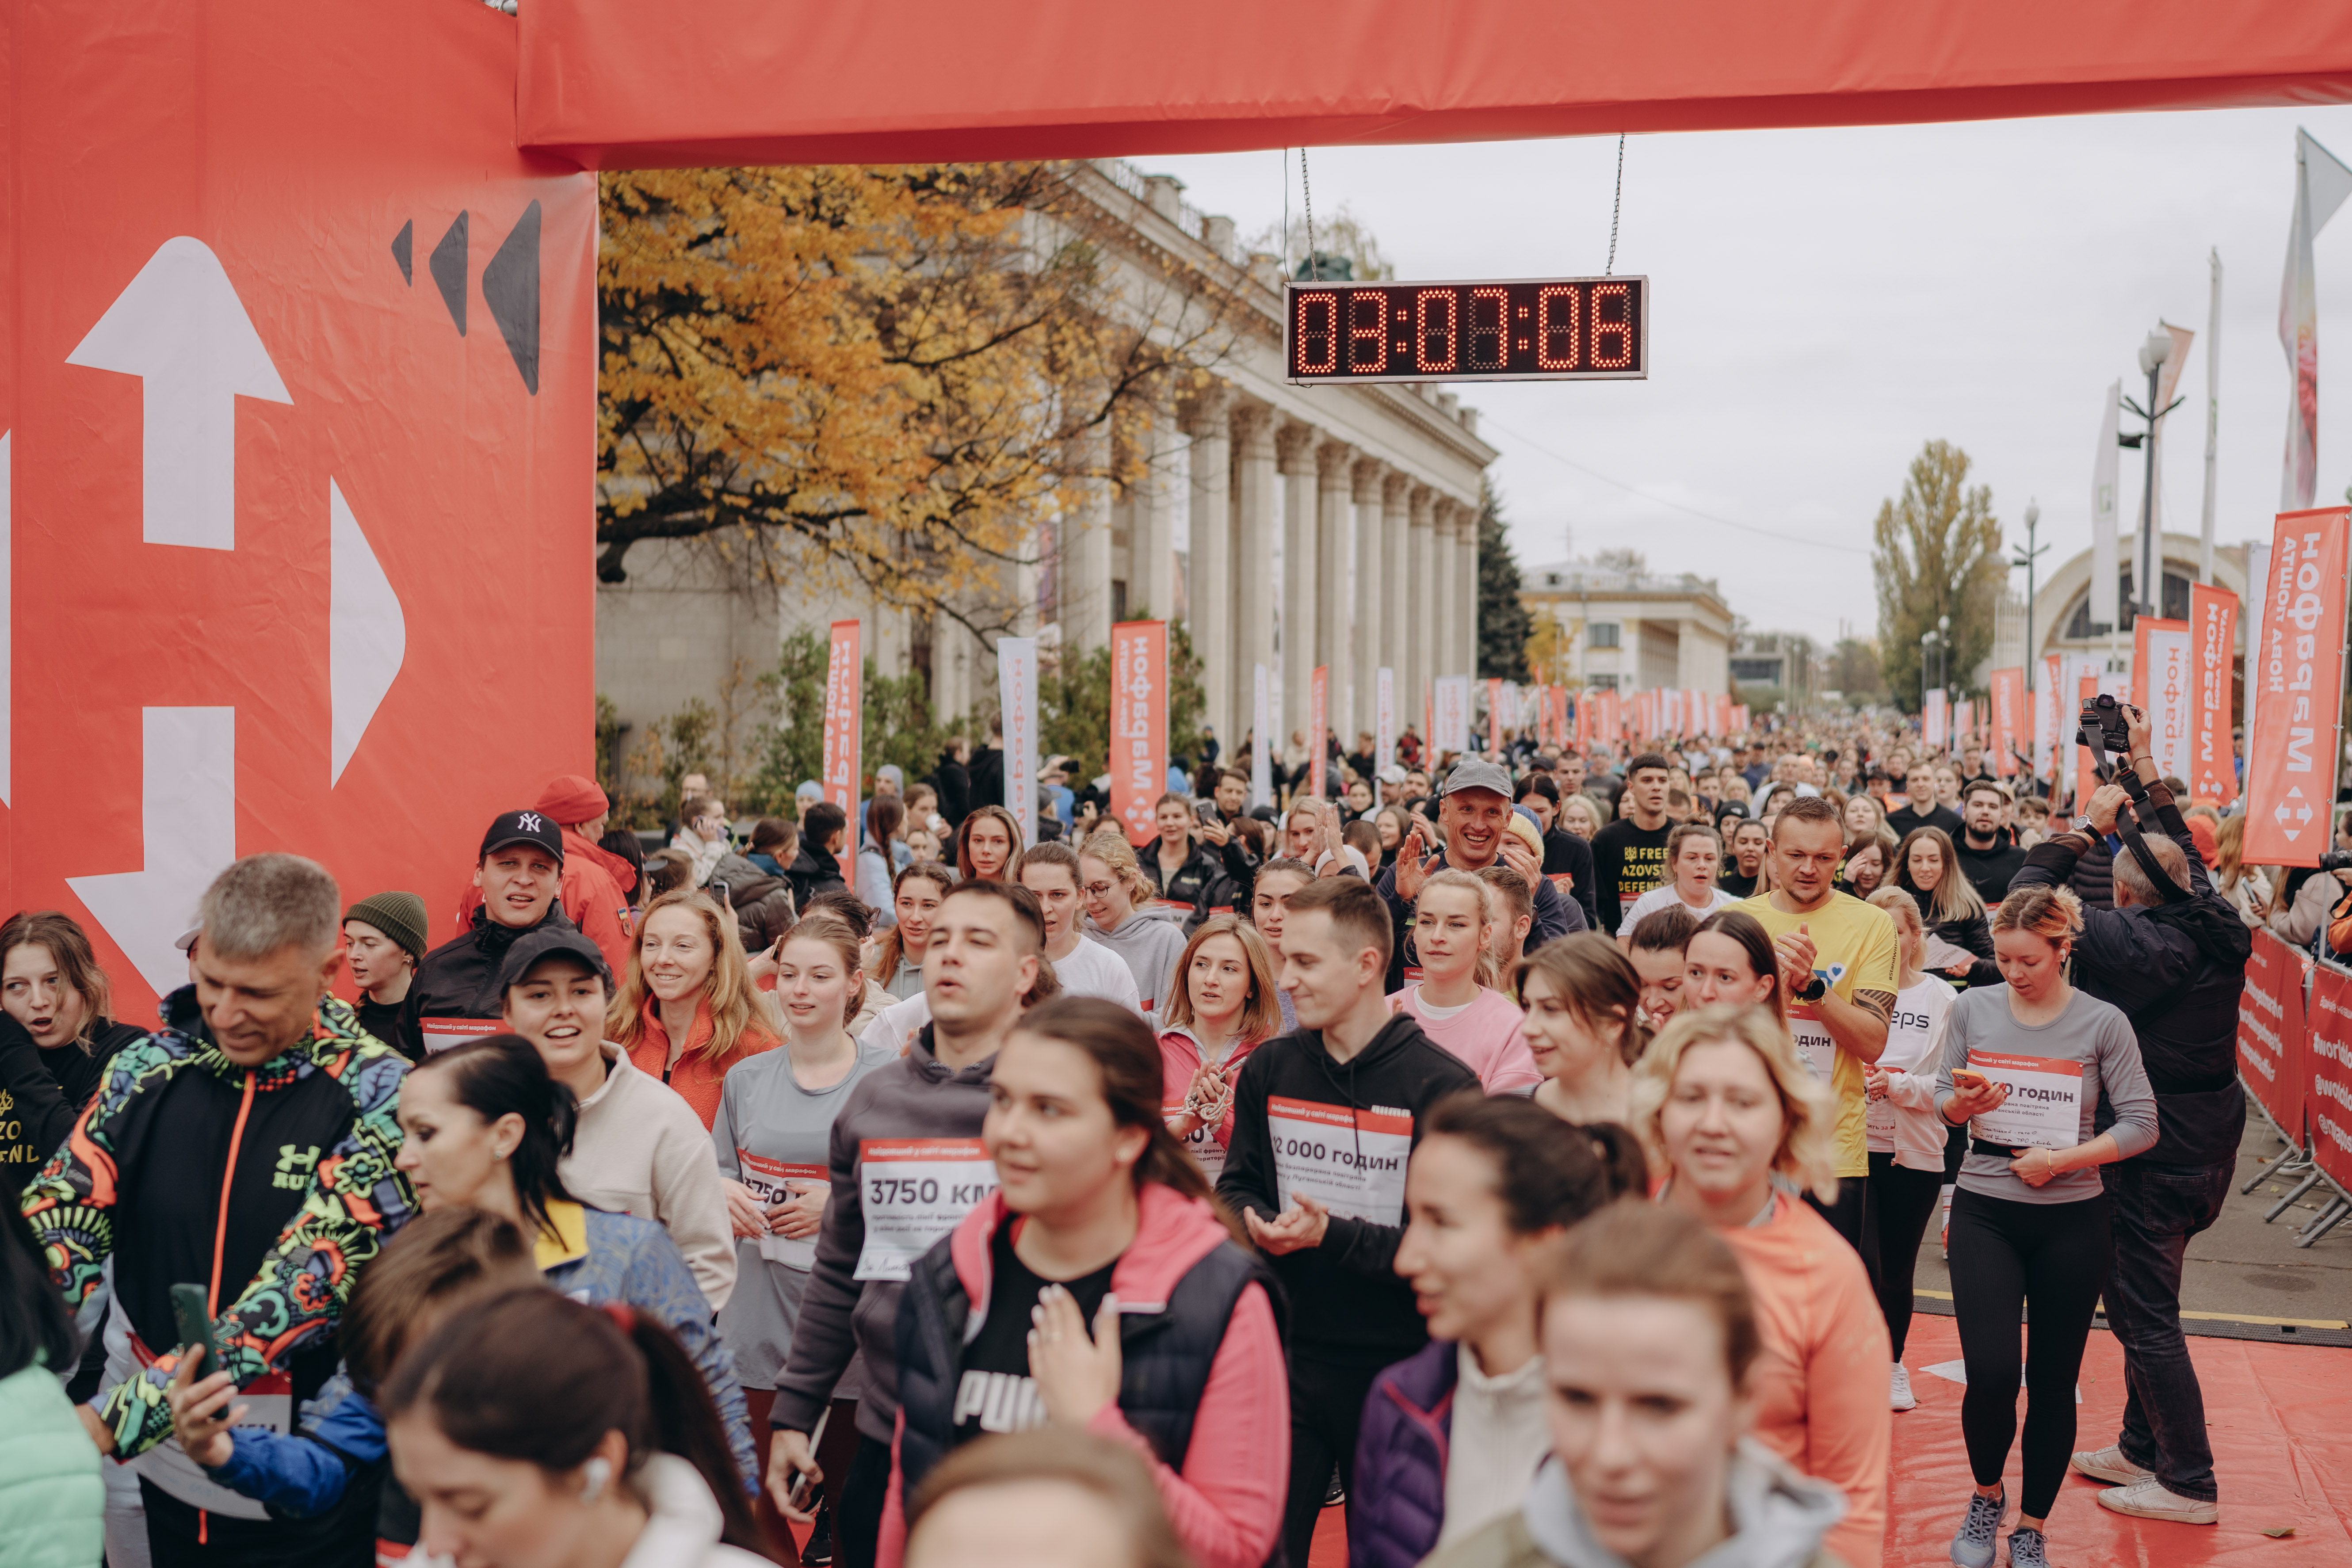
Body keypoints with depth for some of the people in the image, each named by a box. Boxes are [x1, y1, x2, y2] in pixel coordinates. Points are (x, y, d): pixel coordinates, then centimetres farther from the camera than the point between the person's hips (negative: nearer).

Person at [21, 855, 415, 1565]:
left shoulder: (379, 1094, -16)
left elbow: (307, 1279, -24)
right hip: (158, 1464, 4)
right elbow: (54, 1222, -4)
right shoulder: (147, 1069, -2)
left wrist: (118, 1420, -29)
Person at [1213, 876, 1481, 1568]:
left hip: (1396, 1366, -3)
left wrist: (1333, 1236, -24)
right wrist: (1259, 1226, -11)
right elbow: (1235, 1189, 12)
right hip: (1283, 1353, 3)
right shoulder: (1267, 1070, 4)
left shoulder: (1442, 1086, -11)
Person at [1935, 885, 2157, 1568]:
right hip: (1985, 1211, 1)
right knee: (1991, 1372, -11)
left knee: (2052, 1382, 7)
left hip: (2071, 1221, 0)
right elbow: (1942, 1101, 8)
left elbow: (2141, 1126, -4)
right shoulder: (1973, 1008, 2)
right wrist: (1965, 1102, -14)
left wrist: (2060, 1159, -13)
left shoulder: (2103, 1023, -4)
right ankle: (1986, 1495, 18)